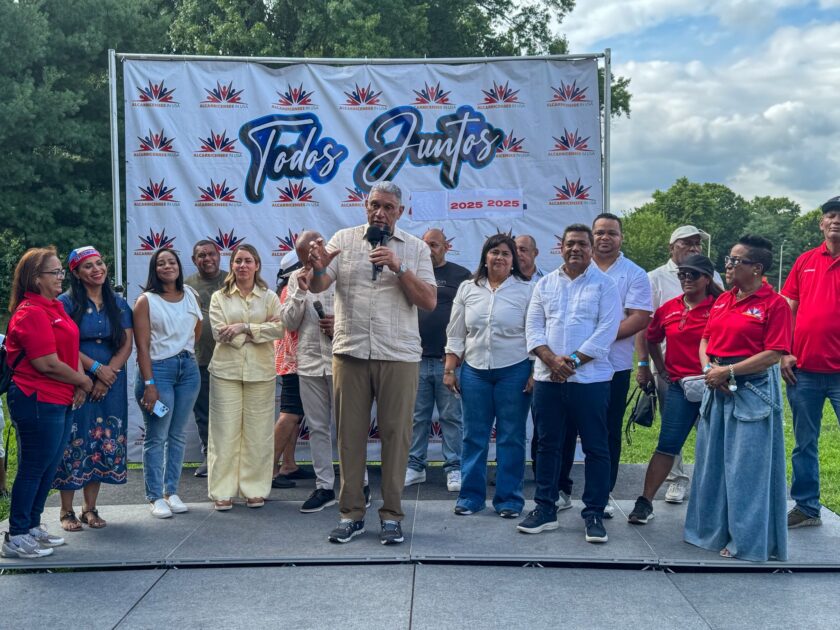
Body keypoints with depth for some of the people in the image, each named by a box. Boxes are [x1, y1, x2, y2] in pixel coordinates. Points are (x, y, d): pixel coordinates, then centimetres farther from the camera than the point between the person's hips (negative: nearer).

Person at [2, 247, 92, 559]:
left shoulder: (55, 307, 12)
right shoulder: (31, 313, -17)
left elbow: (71, 348, 16)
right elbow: (48, 364, -21)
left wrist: (80, 383, -1)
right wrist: (83, 381, -7)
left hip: (61, 401, 9)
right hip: (37, 402, -9)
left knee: (49, 468, 16)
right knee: (33, 469, 0)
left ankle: (33, 527, 28)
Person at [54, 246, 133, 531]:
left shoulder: (118, 303, 10)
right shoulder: (66, 302, -2)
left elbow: (127, 343, 4)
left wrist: (108, 375, -8)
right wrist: (96, 367, -13)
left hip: (111, 385, 4)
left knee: (103, 444, 4)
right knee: (74, 442, -3)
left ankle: (90, 508, 15)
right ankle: (67, 511, 7)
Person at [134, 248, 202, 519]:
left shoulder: (190, 296, 9)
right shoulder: (146, 301, -5)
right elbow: (142, 345, -10)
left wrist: (185, 352, 14)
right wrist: (149, 384, -16)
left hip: (188, 369, 5)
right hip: (159, 368, -4)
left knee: (178, 434, 9)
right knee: (156, 436, -2)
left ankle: (172, 491, 17)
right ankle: (156, 497, 5)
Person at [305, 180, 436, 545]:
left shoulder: (415, 248, 7)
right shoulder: (344, 239, 8)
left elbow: (429, 302, -2)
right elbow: (317, 286, -2)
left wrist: (398, 267, -13)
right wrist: (317, 268, -25)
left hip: (398, 355, -1)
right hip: (350, 351, 1)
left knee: (395, 434, 1)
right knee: (349, 434, 5)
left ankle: (391, 515, 11)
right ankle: (351, 514, 14)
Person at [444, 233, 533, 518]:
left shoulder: (526, 290, 0)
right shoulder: (468, 289, 8)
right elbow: (455, 334, 11)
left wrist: (535, 374, -6)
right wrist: (449, 370, 5)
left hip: (514, 371, -2)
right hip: (474, 370, 3)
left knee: (511, 437, 3)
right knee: (473, 436, 7)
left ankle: (509, 498, 13)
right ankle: (470, 495, 16)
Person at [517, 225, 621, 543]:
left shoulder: (604, 284, 0)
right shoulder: (546, 284, 12)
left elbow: (606, 330, -8)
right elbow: (534, 326, 7)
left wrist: (572, 360, -14)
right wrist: (552, 359, -10)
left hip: (590, 378, -3)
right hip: (547, 378, 4)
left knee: (595, 447, 1)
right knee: (548, 445, 9)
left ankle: (594, 513, 10)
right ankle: (545, 508, 19)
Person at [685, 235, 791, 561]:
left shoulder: (775, 304, -10)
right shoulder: (723, 300, 11)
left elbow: (774, 354, -16)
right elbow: (705, 339, 15)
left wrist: (728, 371, -17)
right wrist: (708, 367, -5)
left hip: (752, 390, -7)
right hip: (717, 387, 7)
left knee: (747, 466, -1)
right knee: (713, 460, 14)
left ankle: (747, 539, 12)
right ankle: (713, 528, 29)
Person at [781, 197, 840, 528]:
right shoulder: (805, 261, 9)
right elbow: (787, 309, 11)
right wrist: (784, 353, 2)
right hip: (803, 370, 4)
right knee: (804, 444, 13)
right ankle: (806, 508, 25)